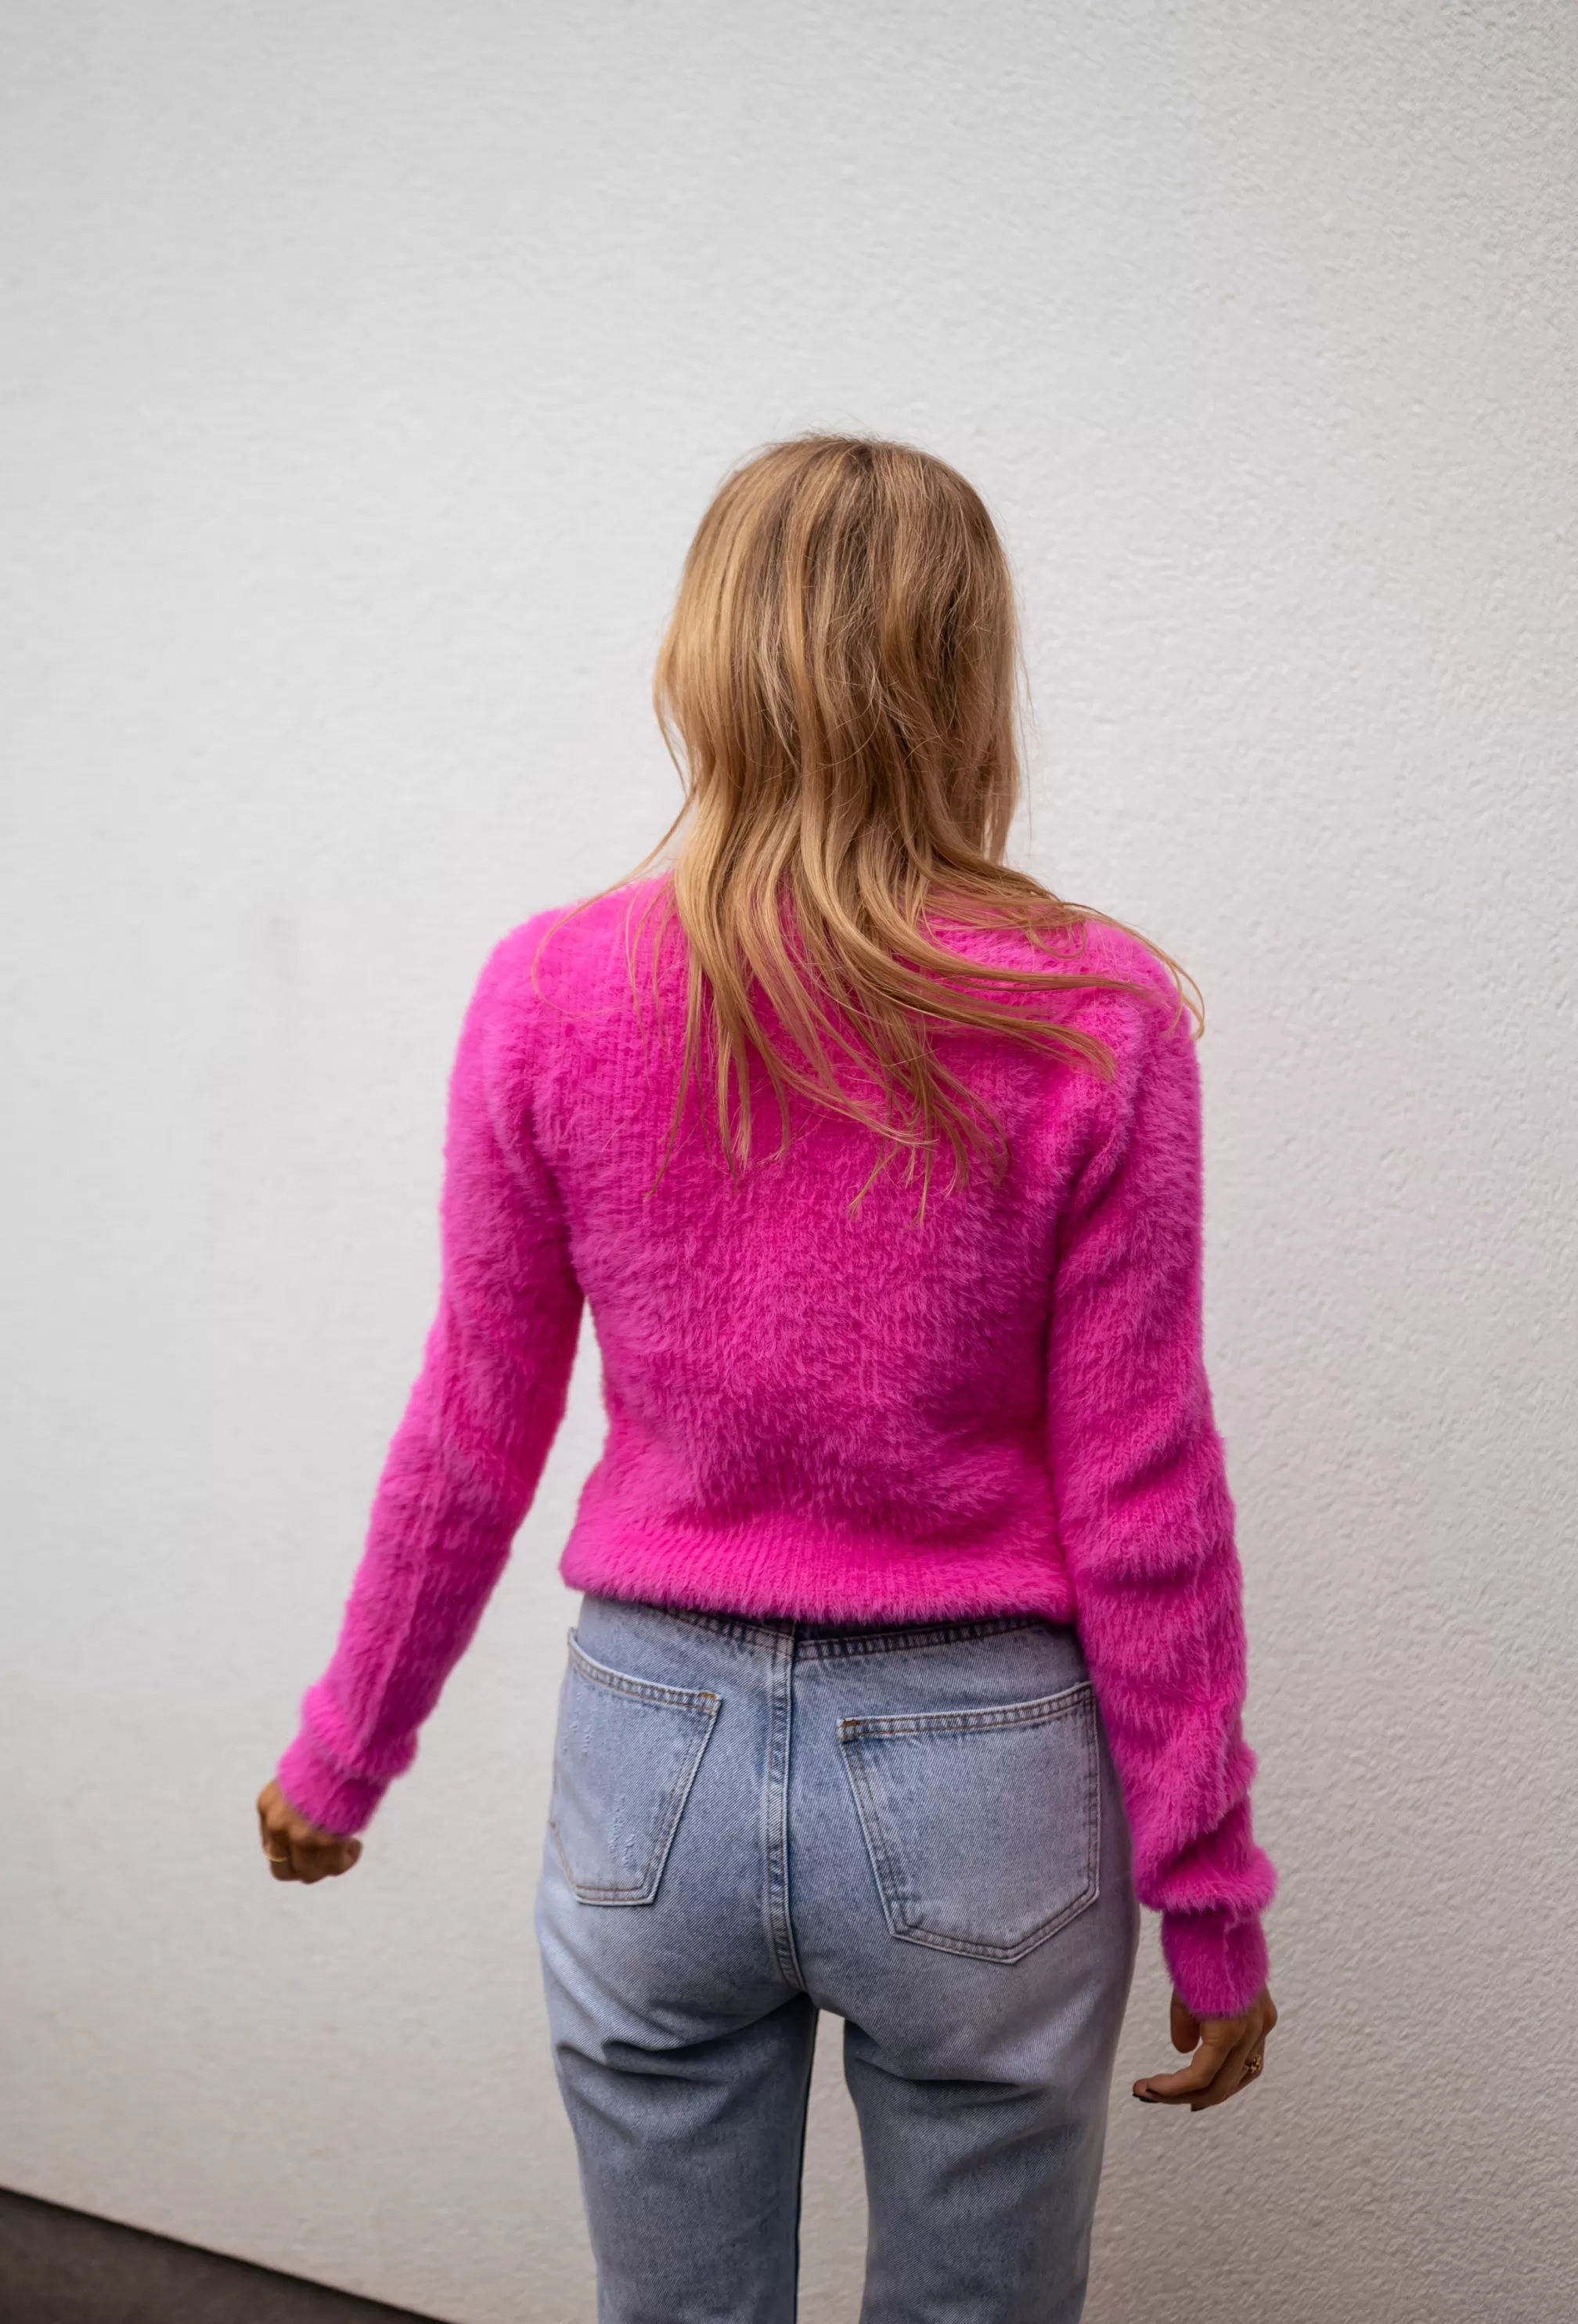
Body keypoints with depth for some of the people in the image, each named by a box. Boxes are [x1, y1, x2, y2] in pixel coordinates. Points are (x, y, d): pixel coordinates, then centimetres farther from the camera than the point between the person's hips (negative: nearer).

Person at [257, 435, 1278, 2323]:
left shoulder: (549, 997, -9)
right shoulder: (1094, 1022, -13)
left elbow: (471, 1446, -1)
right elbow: (1138, 1505, -9)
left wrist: (339, 1761, 15)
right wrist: (1208, 1901, 3)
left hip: (653, 1760, 2)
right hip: (980, 1781, -1)